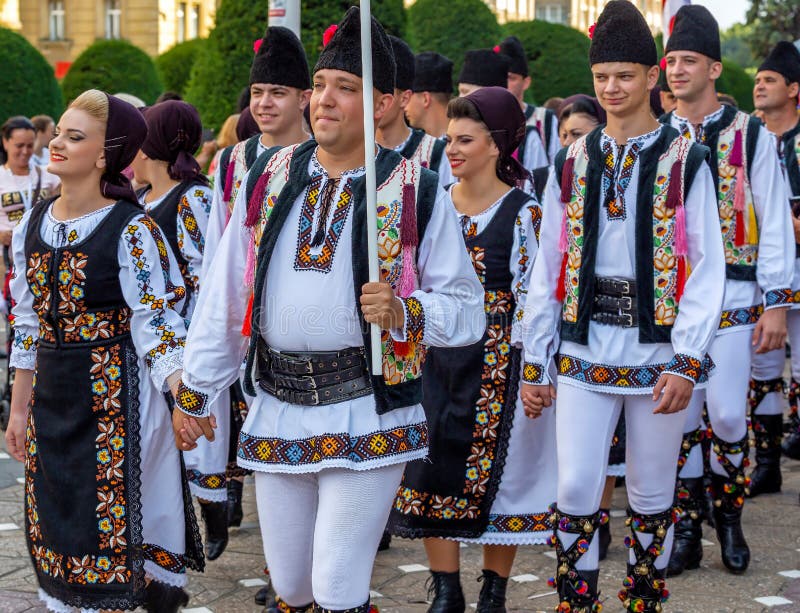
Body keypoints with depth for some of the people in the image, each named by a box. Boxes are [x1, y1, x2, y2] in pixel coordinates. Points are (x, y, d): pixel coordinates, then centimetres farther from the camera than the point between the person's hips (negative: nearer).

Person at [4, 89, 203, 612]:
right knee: (56, 521, 11)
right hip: (52, 393, 6)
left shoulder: (131, 230, -12)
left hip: (116, 393, -6)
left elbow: (154, 323, -14)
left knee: (110, 517, -3)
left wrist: (184, 394, -29)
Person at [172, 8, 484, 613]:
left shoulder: (417, 194, -4)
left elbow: (467, 309, -2)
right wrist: (194, 393, 13)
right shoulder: (268, 179, 6)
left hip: (367, 419, -4)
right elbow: (224, 297, 11)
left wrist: (404, 312, -21)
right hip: (275, 414, 4)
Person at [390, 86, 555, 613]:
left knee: (496, 472, 3)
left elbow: (532, 298, -7)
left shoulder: (523, 213, -6)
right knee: (431, 471, 3)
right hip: (436, 358, 4)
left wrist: (530, 370, -11)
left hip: (497, 361, -4)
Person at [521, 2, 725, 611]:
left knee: (652, 494, 10)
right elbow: (547, 270, 8)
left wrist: (687, 362, -14)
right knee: (575, 490, -1)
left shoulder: (685, 162, -3)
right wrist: (535, 365, 6)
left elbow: (706, 269, -6)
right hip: (582, 351, 2)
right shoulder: (571, 163, 6)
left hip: (656, 351, -2)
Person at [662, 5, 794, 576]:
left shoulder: (750, 136, 0)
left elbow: (775, 223, 0)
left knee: (727, 415, -4)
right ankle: (687, 532, 16)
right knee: (680, 418, 4)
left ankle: (729, 514, 21)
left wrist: (776, 303, -4)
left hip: (731, 299, -2)